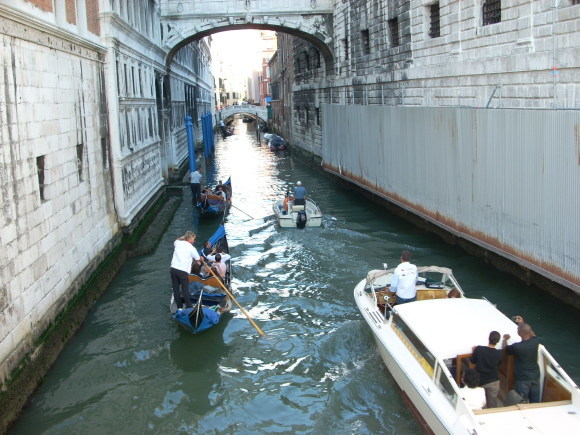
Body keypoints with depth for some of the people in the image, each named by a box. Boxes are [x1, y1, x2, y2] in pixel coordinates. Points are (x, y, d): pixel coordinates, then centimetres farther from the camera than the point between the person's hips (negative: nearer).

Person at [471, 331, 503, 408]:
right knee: (492, 405, 14)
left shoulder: (479, 349, -21)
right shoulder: (499, 354, -17)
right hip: (494, 382, 0)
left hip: (479, 381, 0)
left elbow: (472, 361, -6)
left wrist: (474, 351, 10)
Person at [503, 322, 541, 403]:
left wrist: (505, 339, 17)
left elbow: (505, 349, -2)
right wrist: (523, 324, 18)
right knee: (535, 402, 18)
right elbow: (533, 335, 16)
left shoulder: (516, 347, -25)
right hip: (535, 377, 5)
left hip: (523, 379, -5)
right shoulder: (535, 341, -11)